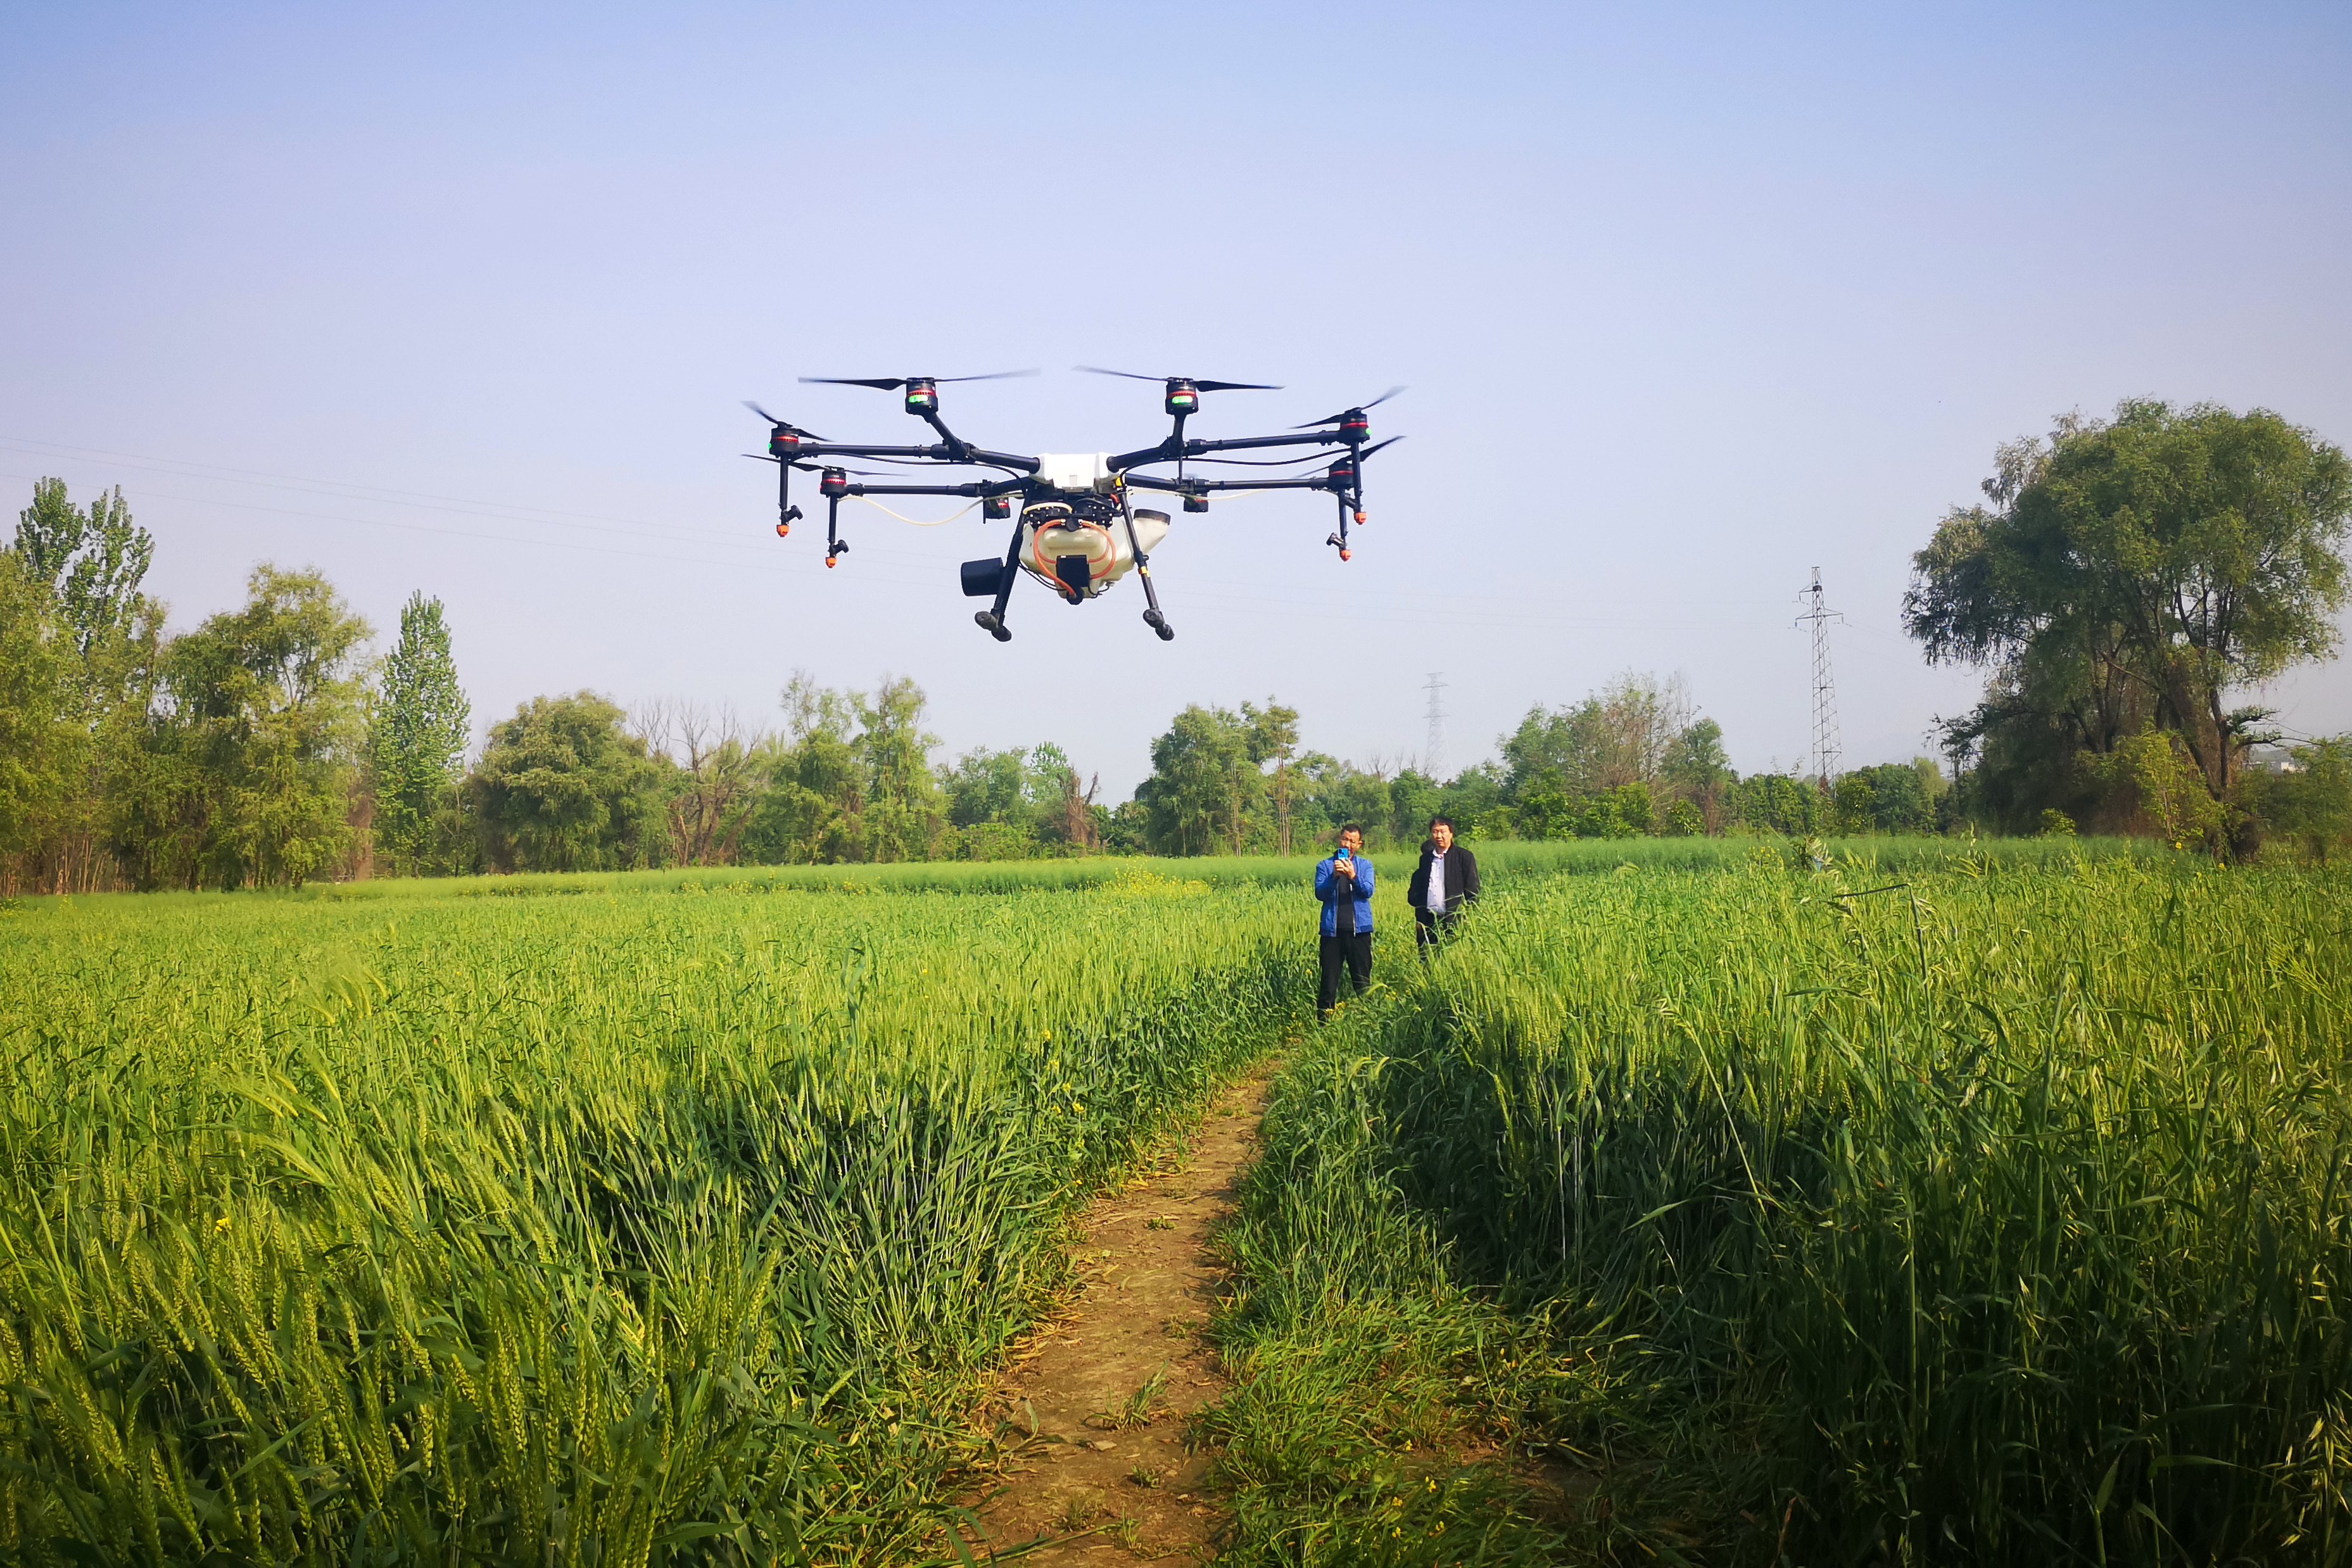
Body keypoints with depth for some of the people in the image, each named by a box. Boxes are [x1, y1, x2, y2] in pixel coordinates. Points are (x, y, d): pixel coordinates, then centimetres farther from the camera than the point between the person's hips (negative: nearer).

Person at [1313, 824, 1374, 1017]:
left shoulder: (1365, 865, 11)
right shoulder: (1324, 865, 8)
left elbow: (1368, 891, -4)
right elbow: (1320, 894, -4)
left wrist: (1353, 876, -21)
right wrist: (1334, 876, -20)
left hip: (1359, 929, 1)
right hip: (1332, 930, -1)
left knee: (1363, 979, 3)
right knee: (1329, 979, -1)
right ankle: (1323, 1020, 3)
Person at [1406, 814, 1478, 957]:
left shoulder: (1464, 857, 2)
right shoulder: (1426, 858, 16)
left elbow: (1472, 890, 0)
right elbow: (1417, 888, 20)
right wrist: (1419, 919, 9)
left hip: (1453, 921, -4)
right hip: (1428, 921, 4)